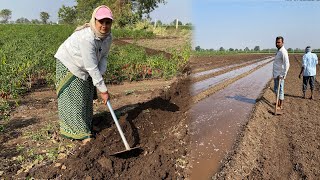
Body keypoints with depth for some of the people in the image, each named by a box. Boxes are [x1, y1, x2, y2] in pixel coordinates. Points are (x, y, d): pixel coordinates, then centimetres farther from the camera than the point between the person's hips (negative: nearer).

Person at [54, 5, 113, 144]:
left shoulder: (108, 36, -15)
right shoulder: (87, 38, -38)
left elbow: (103, 57, -4)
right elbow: (92, 67, -37)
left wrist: (100, 75, -19)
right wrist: (103, 90, -33)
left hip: (84, 67, 8)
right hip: (68, 64, -7)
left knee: (87, 96, 15)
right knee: (74, 99, -4)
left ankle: (86, 123, 35)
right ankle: (80, 133, 5)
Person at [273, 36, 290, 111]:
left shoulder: (283, 52, -18)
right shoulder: (278, 51, 12)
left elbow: (287, 64, -25)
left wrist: (283, 75, -25)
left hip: (279, 75, -10)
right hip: (276, 74, 10)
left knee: (280, 90, -2)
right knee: (276, 89, 18)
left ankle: (281, 106, 7)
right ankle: (278, 103, 31)